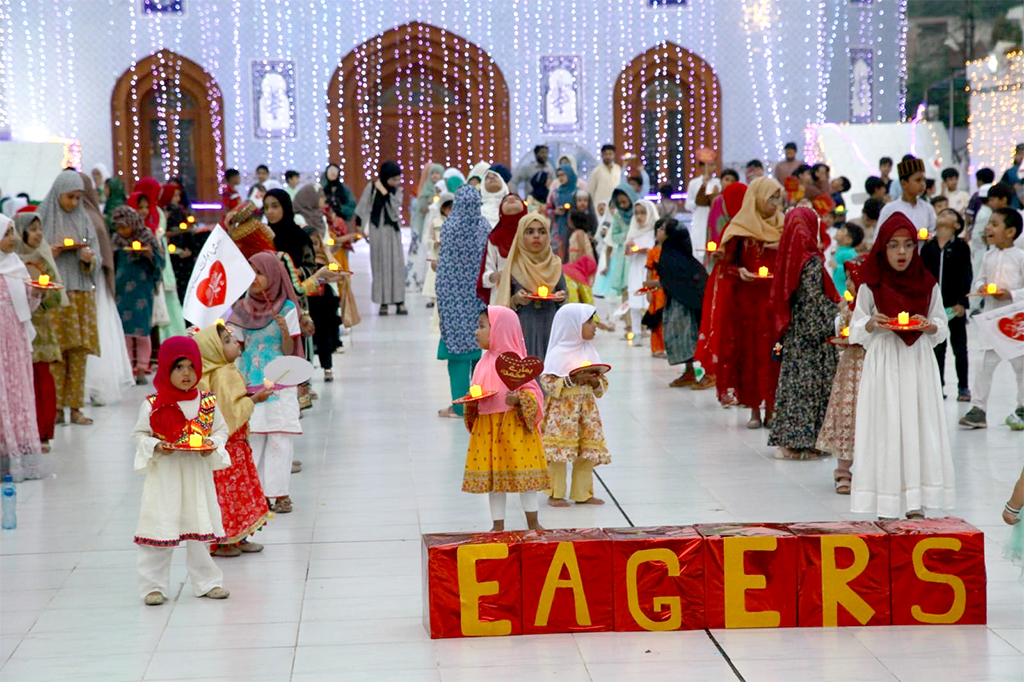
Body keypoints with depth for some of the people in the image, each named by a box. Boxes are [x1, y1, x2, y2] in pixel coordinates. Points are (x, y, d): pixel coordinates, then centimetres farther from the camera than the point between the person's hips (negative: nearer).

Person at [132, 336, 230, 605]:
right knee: (160, 528, 0)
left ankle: (207, 582, 23)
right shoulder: (152, 405, -6)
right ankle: (153, 585, 11)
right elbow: (139, 435, 1)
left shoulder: (208, 402, 2)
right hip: (164, 475, -3)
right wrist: (155, 447, -16)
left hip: (198, 474, 3)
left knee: (200, 528, 11)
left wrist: (212, 445, -10)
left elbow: (221, 431, 10)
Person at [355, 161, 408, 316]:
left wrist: (385, 192, -13)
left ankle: (399, 301, -2)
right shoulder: (372, 187, -1)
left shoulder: (397, 190, 6)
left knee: (397, 264, -3)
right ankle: (383, 302, 2)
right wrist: (360, 227, 0)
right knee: (380, 265, -1)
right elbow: (363, 208, 2)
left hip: (393, 230, 2)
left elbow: (395, 207, -9)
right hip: (378, 230, -2)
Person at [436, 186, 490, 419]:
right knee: (480, 345, 12)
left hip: (455, 295, -4)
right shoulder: (485, 226, -1)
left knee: (457, 346, 0)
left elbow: (445, 263, -5)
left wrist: (440, 293, 6)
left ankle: (460, 404, 0)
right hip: (480, 293, 4)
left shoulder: (450, 226, -10)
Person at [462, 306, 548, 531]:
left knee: (523, 474, 0)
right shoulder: (484, 362, 11)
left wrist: (517, 399, -29)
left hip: (514, 426, -7)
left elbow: (532, 391, -11)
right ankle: (498, 525, 20)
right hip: (487, 428, 7)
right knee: (492, 476, 10)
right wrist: (471, 402, 0)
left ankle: (533, 523, 10)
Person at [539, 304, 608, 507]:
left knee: (588, 452, 5)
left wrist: (596, 382, -7)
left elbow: (603, 384, 15)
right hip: (562, 410, -6)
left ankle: (582, 493, 16)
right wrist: (572, 380, -21)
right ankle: (555, 494, 4)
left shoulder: (589, 351, 11)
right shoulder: (558, 353, -8)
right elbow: (547, 382, -14)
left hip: (586, 406, 6)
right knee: (559, 452, -6)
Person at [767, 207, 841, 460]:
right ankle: (801, 442, -2)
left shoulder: (789, 258, 7)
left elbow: (780, 299, 10)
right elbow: (815, 302, -16)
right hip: (811, 335, -7)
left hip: (793, 333, 7)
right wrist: (834, 324, -7)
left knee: (793, 382, 9)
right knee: (810, 383, -2)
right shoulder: (812, 261, -14)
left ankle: (788, 440, 11)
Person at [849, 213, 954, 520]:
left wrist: (928, 325, -11)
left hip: (918, 364, 2)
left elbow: (942, 329, 11)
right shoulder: (871, 286, -1)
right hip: (883, 364, -2)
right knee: (884, 431, -4)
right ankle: (885, 508, 1)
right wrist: (872, 324, -16)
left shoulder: (928, 284, 5)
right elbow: (856, 330, 4)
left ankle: (915, 505, 5)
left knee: (919, 429, -1)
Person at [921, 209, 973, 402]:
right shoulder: (928, 247, 6)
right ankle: (938, 386, 14)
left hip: (955, 305, -2)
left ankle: (963, 388, 13)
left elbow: (967, 275, -3)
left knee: (959, 348, 5)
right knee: (937, 348, 7)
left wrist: (961, 302, -11)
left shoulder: (961, 247, -1)